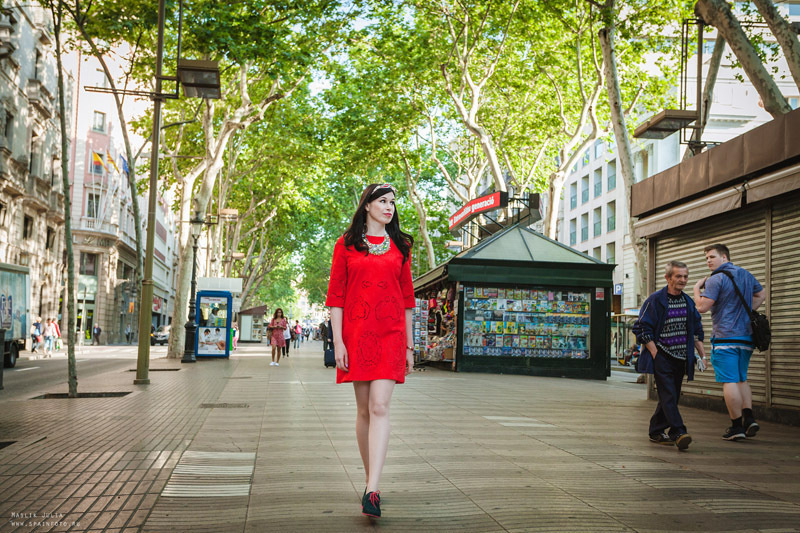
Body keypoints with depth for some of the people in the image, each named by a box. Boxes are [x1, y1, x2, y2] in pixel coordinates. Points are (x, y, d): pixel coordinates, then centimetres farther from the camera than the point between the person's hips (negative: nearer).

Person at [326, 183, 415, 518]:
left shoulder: (399, 246, 12)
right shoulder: (346, 245, 7)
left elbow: (407, 298, 13)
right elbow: (336, 295, 3)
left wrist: (409, 345, 11)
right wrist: (338, 341, -5)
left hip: (390, 334, 0)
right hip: (356, 333, 0)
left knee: (379, 407, -13)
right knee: (364, 410, 6)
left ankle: (372, 491, -19)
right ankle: (371, 481, 21)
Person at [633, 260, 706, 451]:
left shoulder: (688, 302, 12)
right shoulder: (655, 300, -7)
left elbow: (696, 331, 20)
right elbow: (642, 328, -8)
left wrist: (702, 355, 12)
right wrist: (655, 354, -12)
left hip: (681, 358, 6)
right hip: (662, 357, -6)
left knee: (671, 396, 9)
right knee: (668, 396, -14)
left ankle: (656, 432, 21)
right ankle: (679, 433, -20)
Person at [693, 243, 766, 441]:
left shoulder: (716, 280, -12)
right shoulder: (746, 275, 13)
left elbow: (702, 307, -16)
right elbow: (762, 294, 29)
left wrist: (697, 289, -1)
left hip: (725, 338, -7)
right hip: (746, 337, 7)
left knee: (729, 382, -4)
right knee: (742, 379, 18)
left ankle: (737, 426, -4)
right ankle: (749, 418, 7)